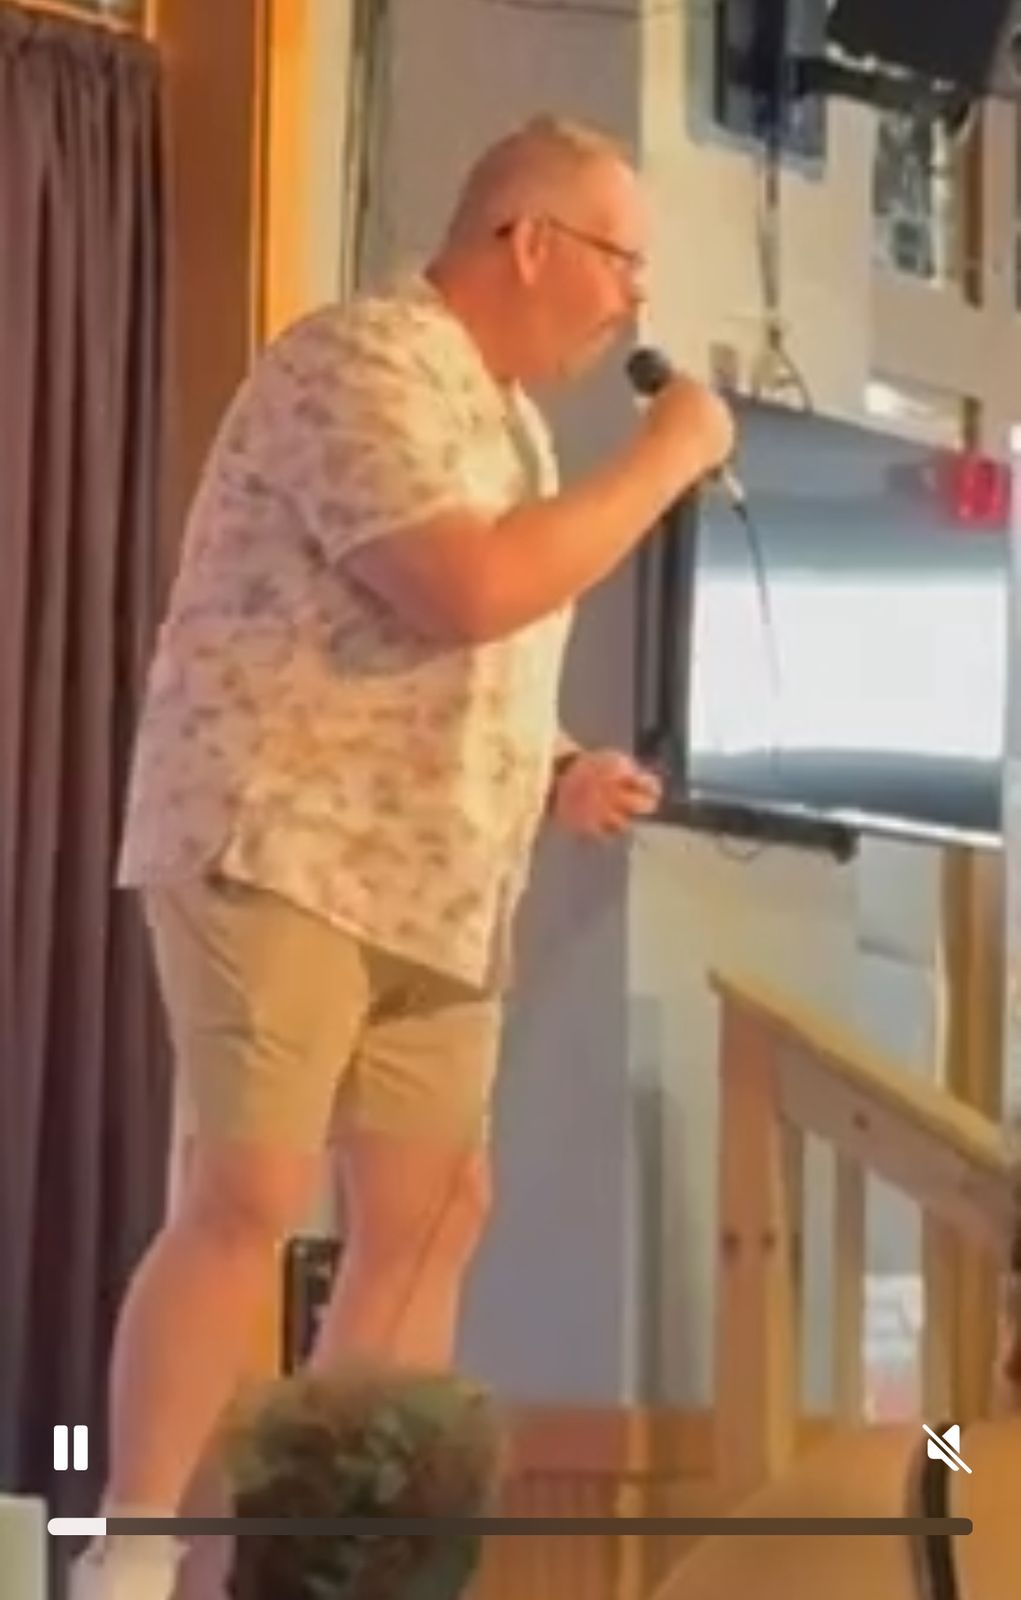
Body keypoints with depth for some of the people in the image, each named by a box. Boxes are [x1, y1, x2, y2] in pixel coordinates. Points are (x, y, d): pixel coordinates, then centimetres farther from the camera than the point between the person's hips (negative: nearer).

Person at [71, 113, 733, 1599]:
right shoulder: (367, 360, -12)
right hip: (281, 849, -9)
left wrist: (556, 774, 12)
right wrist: (665, 460, -15)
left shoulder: (499, 410, 18)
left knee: (431, 1213, 6)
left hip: (432, 882, 10)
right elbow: (469, 591, -26)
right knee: (250, 1196, -15)